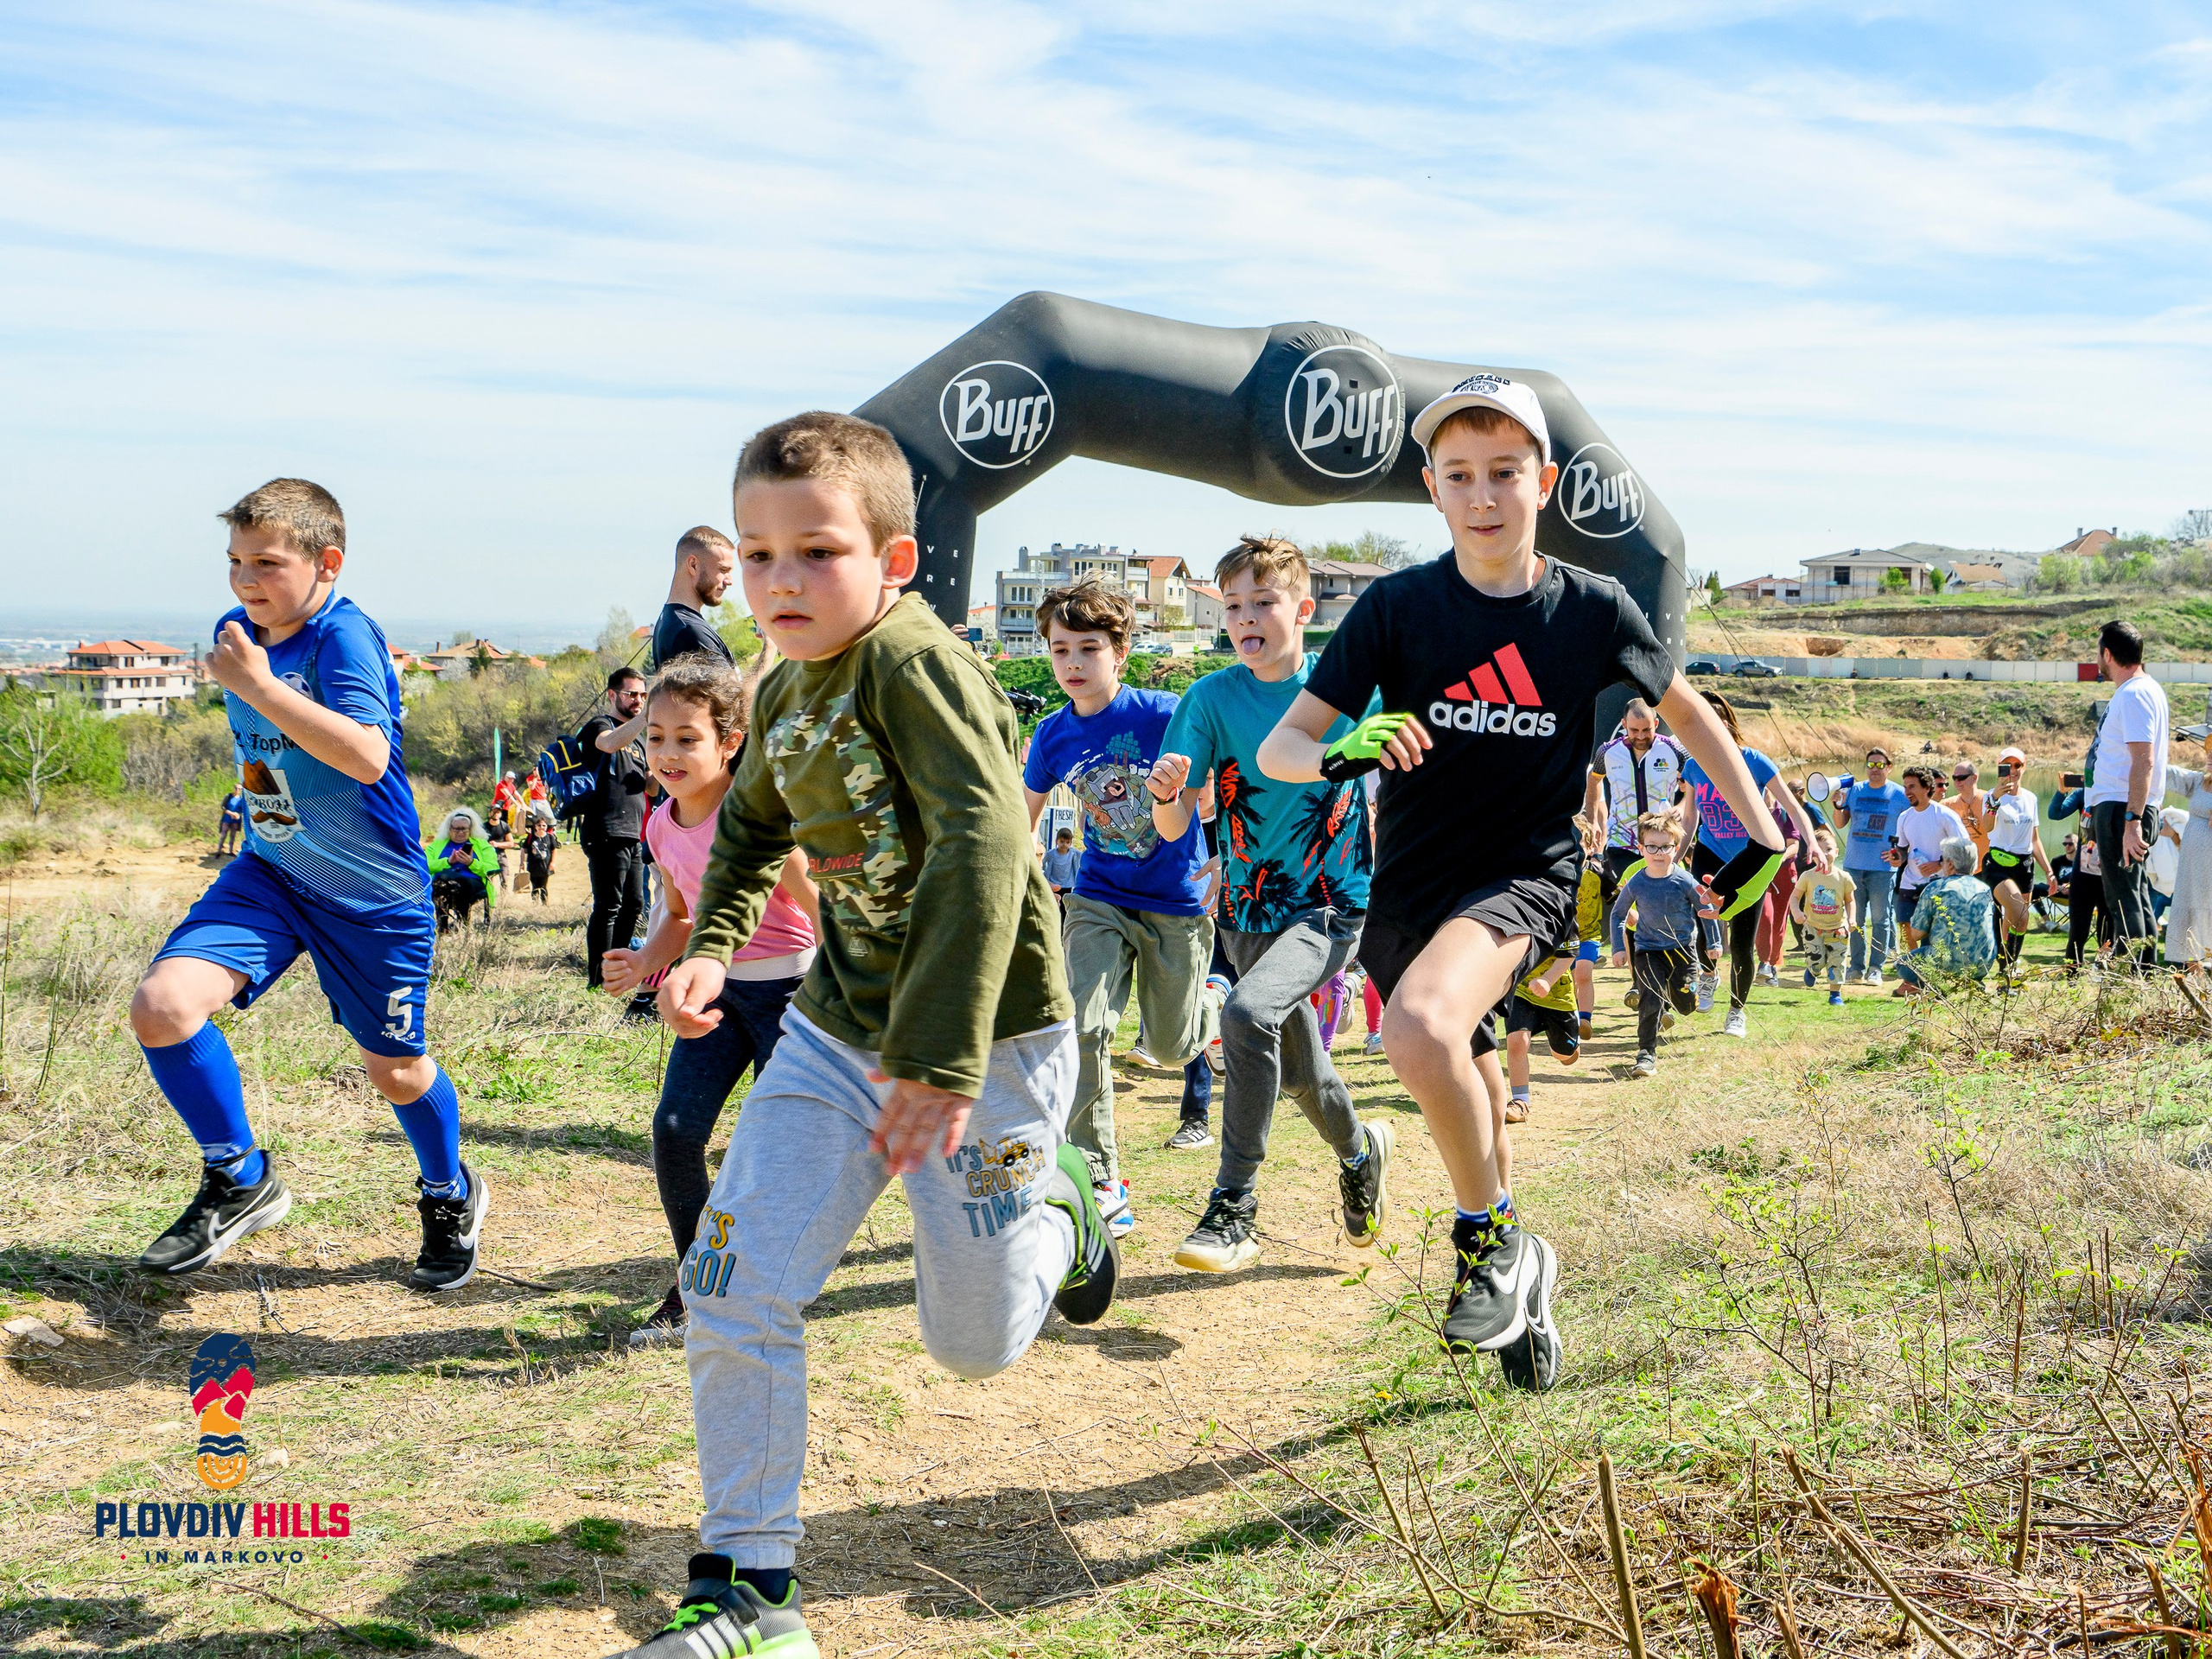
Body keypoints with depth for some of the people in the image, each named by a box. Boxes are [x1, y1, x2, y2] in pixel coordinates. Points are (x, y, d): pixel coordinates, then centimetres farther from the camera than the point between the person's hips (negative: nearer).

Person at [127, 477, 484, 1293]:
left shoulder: (345, 635, -21)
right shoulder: (237, 631, 2)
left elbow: (367, 756, -37)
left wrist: (257, 683, -34)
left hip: (373, 891, -6)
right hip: (268, 873, 6)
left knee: (394, 1069, 9)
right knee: (162, 1004, -17)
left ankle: (449, 1197, 40)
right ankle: (241, 1181, 4)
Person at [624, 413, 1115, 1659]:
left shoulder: (916, 662, -22)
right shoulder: (783, 693, 5)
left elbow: (985, 841, -35)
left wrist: (939, 1055, -39)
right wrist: (711, 944, 8)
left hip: (985, 1043, -7)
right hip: (837, 1033, 7)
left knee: (976, 1342, 6)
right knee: (732, 1295, -3)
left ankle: (1060, 1200, 39)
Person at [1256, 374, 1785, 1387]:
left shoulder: (1593, 609, -4)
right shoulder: (1396, 608, -6)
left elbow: (1684, 711, 14)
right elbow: (1278, 749, -8)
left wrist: (1763, 835, 12)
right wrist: (1340, 752, -30)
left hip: (1526, 878, -3)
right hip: (1410, 887, 3)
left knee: (1422, 1029, -33)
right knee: (1468, 1111, 17)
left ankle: (1492, 1241, -10)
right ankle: (1516, 1288, 43)